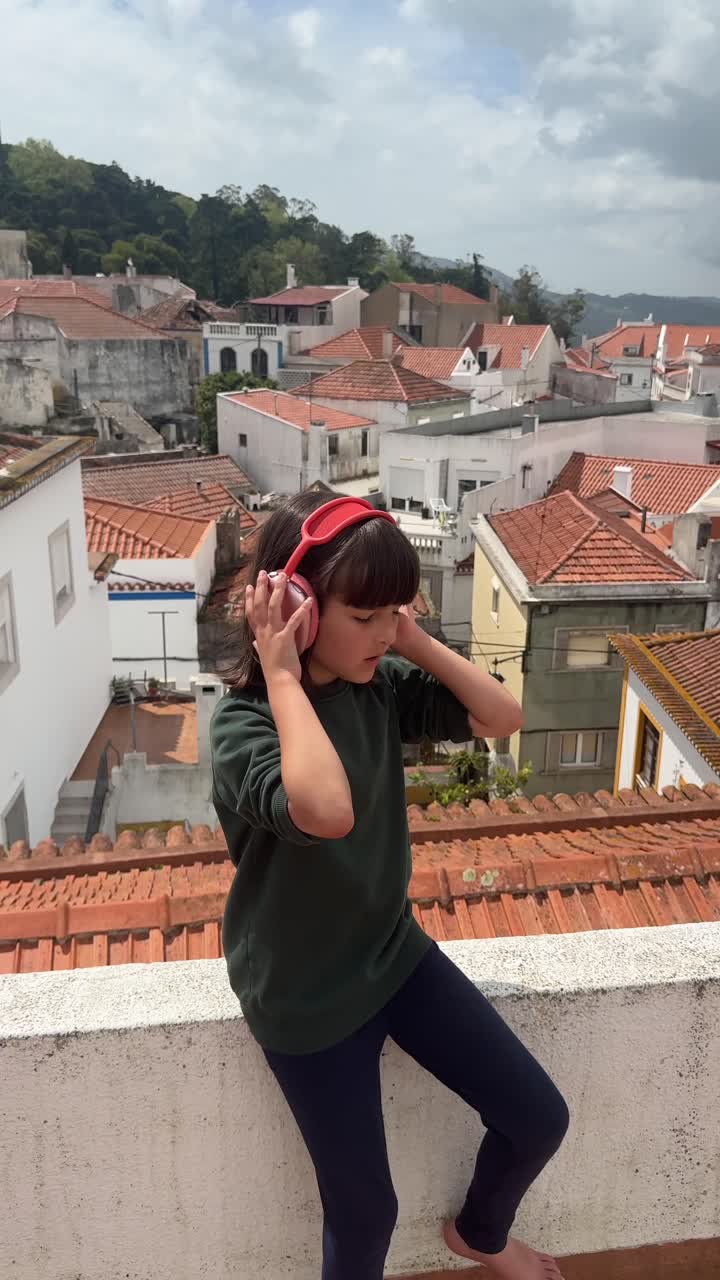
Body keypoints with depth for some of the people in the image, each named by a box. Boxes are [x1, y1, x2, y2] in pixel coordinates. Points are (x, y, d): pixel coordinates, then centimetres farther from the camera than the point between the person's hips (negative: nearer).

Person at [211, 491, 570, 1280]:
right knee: (364, 1210, 10)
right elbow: (327, 812, -45)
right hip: (305, 998, -6)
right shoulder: (244, 723, -26)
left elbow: (502, 718, -8)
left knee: (539, 1119, 12)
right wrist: (282, 674, -35)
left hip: (394, 951, 6)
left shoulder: (382, 684, -7)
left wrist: (417, 643, -16)